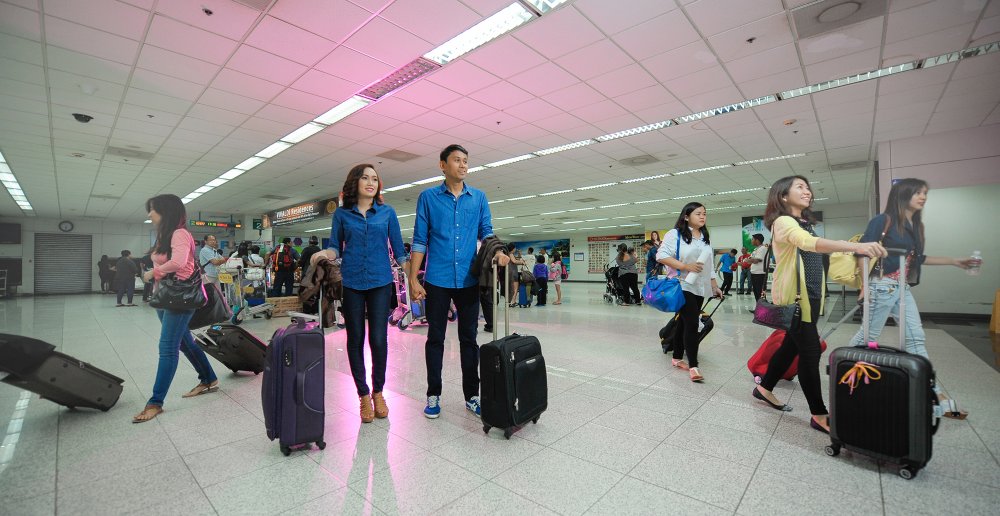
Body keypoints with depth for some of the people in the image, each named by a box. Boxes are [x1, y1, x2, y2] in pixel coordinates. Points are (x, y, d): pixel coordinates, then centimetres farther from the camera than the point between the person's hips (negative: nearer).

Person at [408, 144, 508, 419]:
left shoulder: (479, 197, 8)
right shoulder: (428, 197, 3)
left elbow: (486, 231, 8)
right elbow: (419, 240, 1)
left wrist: (498, 251, -15)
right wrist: (413, 279, -5)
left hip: (469, 280, 2)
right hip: (437, 280, -1)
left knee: (469, 339, 9)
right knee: (435, 338, 9)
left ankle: (471, 395, 23)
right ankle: (434, 395, 24)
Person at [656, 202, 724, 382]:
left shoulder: (705, 238, 17)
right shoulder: (675, 234, -7)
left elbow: (708, 265, 22)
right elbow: (661, 255, -16)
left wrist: (715, 286, 20)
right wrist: (685, 267, -20)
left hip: (699, 288, 7)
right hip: (683, 286, -7)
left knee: (684, 323, 12)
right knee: (692, 324, -13)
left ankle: (677, 358, 23)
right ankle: (693, 366, -7)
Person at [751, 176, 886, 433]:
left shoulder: (805, 224, 17)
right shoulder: (783, 222, -14)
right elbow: (810, 243, -34)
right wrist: (856, 246, -46)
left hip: (810, 296, 9)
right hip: (793, 297, -9)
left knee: (791, 346, 15)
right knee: (810, 352, -4)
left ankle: (764, 388, 30)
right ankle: (819, 415, 8)